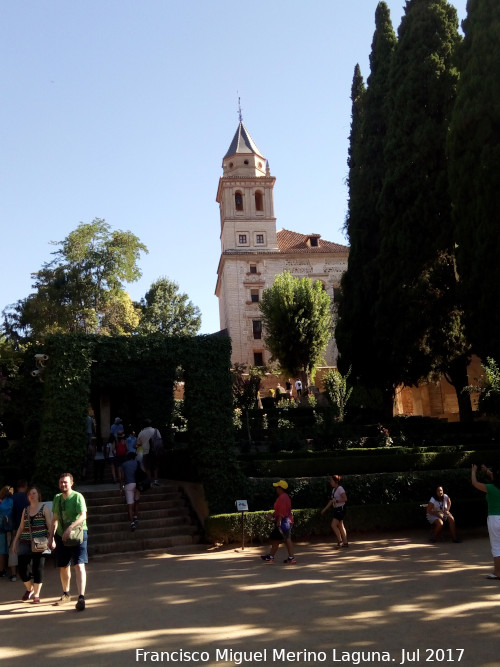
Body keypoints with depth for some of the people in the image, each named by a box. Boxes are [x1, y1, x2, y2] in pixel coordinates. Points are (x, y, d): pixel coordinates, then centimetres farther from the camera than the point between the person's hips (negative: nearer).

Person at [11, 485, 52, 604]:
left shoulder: (44, 507, 3)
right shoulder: (26, 509, 15)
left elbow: (50, 525, -2)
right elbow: (21, 527, 20)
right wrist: (15, 541, 17)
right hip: (25, 543, 4)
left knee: (37, 568, -3)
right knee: (22, 568, 0)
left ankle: (36, 595, 11)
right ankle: (29, 589, 26)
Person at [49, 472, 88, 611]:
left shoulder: (77, 497, -11)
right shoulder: (57, 498, 8)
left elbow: (83, 516, -22)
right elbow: (55, 519, 16)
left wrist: (70, 528, -33)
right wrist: (51, 537, 11)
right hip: (61, 536, 6)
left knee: (79, 566, -16)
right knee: (63, 567, 16)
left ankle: (81, 598, -18)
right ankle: (66, 595, 37)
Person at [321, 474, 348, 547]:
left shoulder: (340, 489, -15)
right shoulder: (334, 489, 12)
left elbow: (345, 499, -21)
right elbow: (331, 500, 18)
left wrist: (336, 500, -23)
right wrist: (325, 509, 17)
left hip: (341, 509, -9)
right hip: (336, 509, 9)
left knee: (333, 525, -11)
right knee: (340, 526, 11)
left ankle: (340, 541, -2)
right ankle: (345, 542, 17)